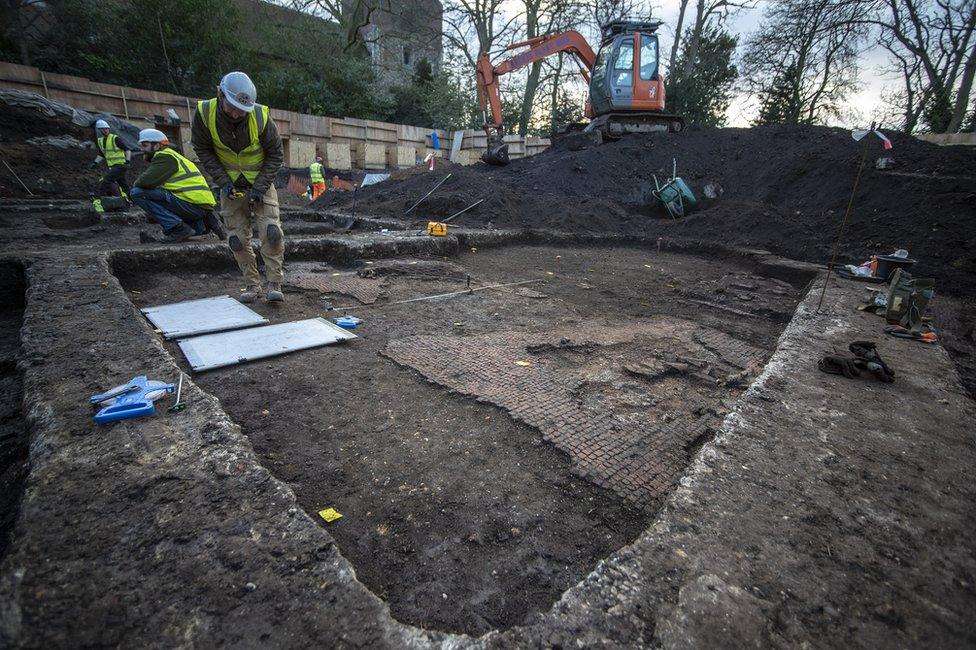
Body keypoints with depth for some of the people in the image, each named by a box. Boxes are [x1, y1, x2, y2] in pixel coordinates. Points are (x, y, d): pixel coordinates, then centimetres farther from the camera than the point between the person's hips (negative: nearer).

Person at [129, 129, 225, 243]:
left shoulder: (164, 156, -5)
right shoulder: (171, 155, 26)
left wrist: (136, 184, 5)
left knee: (137, 193, -11)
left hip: (193, 203, -10)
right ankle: (203, 224, 15)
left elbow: (146, 181, -15)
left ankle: (177, 228, -16)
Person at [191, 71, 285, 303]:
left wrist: (261, 186, -16)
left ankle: (274, 284, -4)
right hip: (230, 185, 2)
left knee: (271, 232, -13)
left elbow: (275, 155, -9)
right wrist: (223, 181, -14)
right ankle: (252, 285, 14)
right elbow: (203, 151, -3)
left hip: (261, 182, -2)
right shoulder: (204, 113, -15)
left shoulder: (261, 116, -20)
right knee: (238, 239, 2)